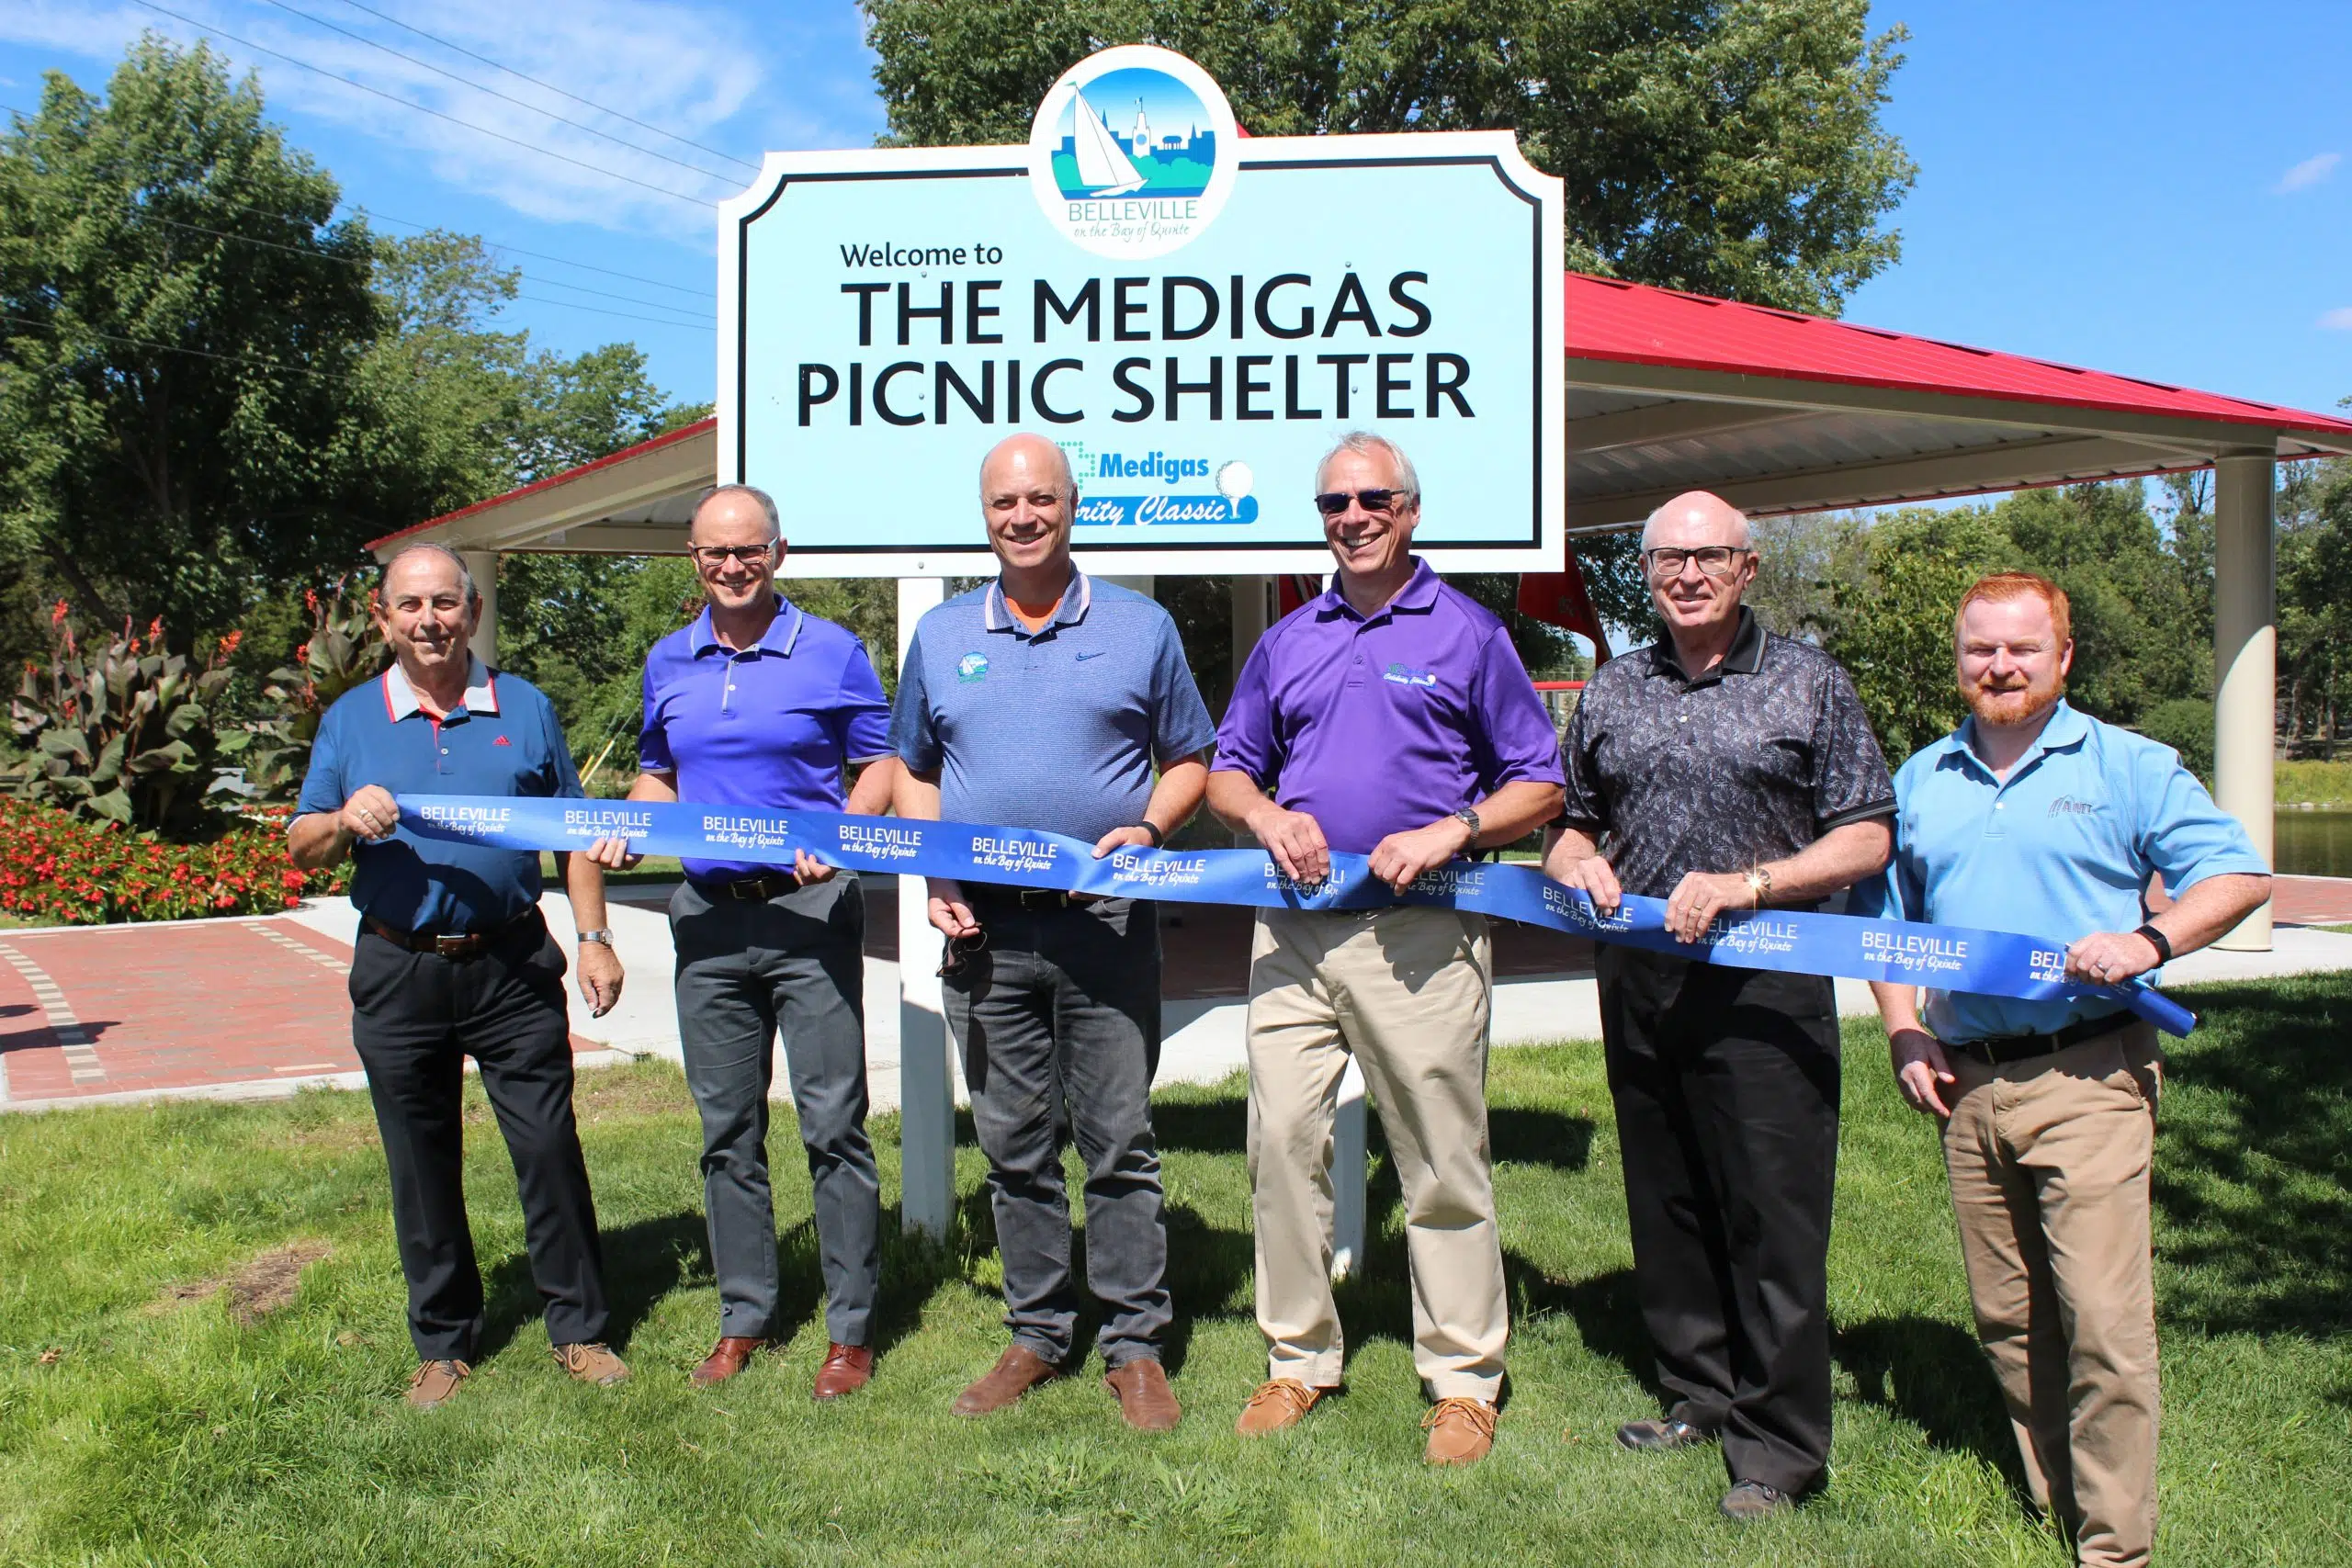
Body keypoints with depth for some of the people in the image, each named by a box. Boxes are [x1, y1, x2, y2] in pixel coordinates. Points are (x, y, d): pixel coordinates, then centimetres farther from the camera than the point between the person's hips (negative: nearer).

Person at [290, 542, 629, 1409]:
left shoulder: (524, 709, 6)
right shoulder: (351, 719, 6)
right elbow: (301, 845, 6)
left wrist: (594, 936, 2)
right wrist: (346, 821, -16)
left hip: (513, 966, -1)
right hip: (400, 974, 1)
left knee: (550, 1148, 1)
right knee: (423, 1167, 9)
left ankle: (580, 1330, 15)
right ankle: (444, 1344, 23)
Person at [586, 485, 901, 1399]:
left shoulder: (830, 651, -1)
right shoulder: (668, 663, 12)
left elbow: (880, 764, 0)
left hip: (809, 912, -4)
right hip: (708, 918, 5)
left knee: (833, 1123, -2)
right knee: (728, 1129, 11)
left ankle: (851, 1329, 8)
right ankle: (744, 1318, 24)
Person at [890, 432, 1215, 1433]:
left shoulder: (1139, 628, 5)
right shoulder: (941, 635, 12)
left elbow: (1189, 761, 9)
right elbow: (911, 774, 18)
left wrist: (1145, 831, -11)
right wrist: (935, 880, 3)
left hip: (1106, 923, -2)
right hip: (985, 927, 3)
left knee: (1119, 1142, 1)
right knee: (1013, 1147, 10)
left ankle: (1135, 1344, 11)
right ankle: (1036, 1333, 23)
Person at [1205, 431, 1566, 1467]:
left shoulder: (1467, 633, 5)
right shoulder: (1287, 641, 15)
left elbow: (1540, 788, 4)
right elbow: (1226, 772, 20)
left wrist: (1451, 832, -13)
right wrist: (1267, 815, -2)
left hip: (1421, 930, -4)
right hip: (1295, 931, 4)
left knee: (1443, 1159, 2)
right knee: (1281, 1139, 3)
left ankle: (1463, 1380, 14)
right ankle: (1299, 1359, 18)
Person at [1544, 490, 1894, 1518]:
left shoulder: (1808, 683, 2)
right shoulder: (1611, 692, 14)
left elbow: (1866, 839, -2)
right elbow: (1571, 819, 24)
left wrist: (1747, 884, -15)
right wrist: (1575, 863, 0)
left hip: (1764, 983, -4)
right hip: (1638, 985, 5)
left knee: (1772, 1218, -2)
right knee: (1665, 1204, 13)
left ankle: (1777, 1444, 9)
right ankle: (1701, 1395, 28)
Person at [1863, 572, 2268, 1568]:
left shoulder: (2128, 766, 1)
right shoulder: (1921, 781, 14)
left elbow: (2240, 874, 0)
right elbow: (1889, 918, 20)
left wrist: (2151, 941, -17)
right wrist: (1904, 1035, 7)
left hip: (2088, 1078, -4)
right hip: (1966, 1082, 5)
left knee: (2103, 1318, -8)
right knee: (2006, 1318, 11)